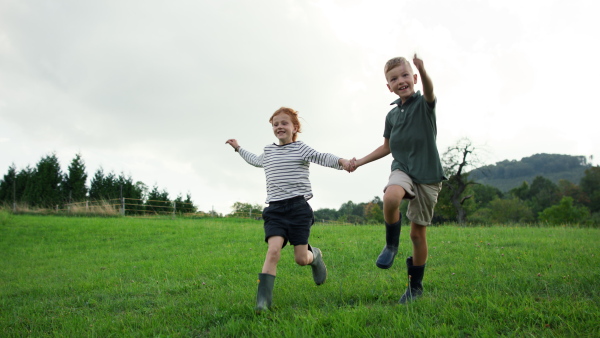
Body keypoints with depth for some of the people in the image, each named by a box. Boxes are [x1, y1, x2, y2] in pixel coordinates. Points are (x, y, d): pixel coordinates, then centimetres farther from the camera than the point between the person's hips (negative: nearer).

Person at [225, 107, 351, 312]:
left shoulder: (300, 149, 3)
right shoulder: (269, 151, 18)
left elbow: (321, 158, -14)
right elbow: (256, 161, 42)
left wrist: (341, 161, -33)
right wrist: (239, 148, 51)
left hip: (298, 207, -3)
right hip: (275, 209, 3)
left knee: (301, 259, -3)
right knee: (273, 250, -20)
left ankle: (315, 255, 35)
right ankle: (263, 299, -21)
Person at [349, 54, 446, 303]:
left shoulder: (424, 104, -3)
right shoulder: (392, 115, 10)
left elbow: (429, 91, -28)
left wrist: (422, 70, -50)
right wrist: (360, 162, 17)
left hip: (428, 174, -2)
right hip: (402, 169, 3)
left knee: (418, 232, 3)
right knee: (390, 197, -34)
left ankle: (415, 286, 20)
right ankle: (391, 244, -8)